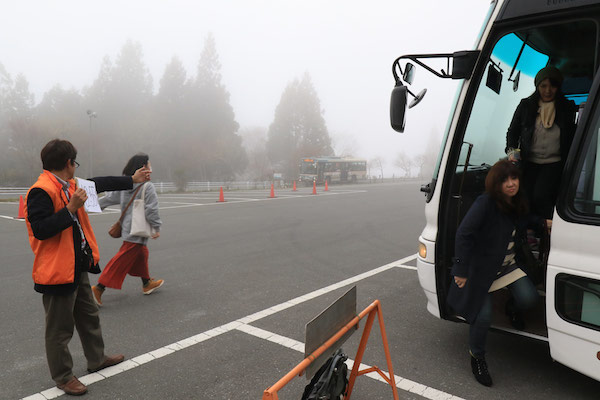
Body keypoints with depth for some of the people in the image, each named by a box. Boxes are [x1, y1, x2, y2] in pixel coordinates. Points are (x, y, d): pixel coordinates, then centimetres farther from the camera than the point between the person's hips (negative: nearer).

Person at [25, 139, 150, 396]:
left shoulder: (70, 186, 7)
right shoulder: (41, 191, -20)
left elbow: (101, 183, 20)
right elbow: (40, 230, -27)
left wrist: (132, 180, 27)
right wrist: (71, 209, -29)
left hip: (78, 267, 10)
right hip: (57, 271, -10)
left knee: (89, 316, 23)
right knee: (60, 328, 7)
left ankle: (97, 359, 41)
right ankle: (62, 376, 23)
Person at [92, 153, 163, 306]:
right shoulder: (148, 186, -16)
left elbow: (110, 197, 12)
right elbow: (151, 210, -17)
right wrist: (157, 227, -7)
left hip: (128, 227, 9)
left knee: (142, 253, 23)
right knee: (123, 260, -5)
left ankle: (147, 284, 37)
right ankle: (99, 288, -5)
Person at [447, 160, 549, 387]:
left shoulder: (517, 203, 1)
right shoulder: (485, 203, -23)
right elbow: (464, 234, -28)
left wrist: (543, 223, 7)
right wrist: (461, 270, -30)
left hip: (509, 265, 6)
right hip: (482, 267, -6)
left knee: (528, 299, -13)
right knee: (483, 317, -8)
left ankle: (512, 309, 25)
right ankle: (477, 357, 19)